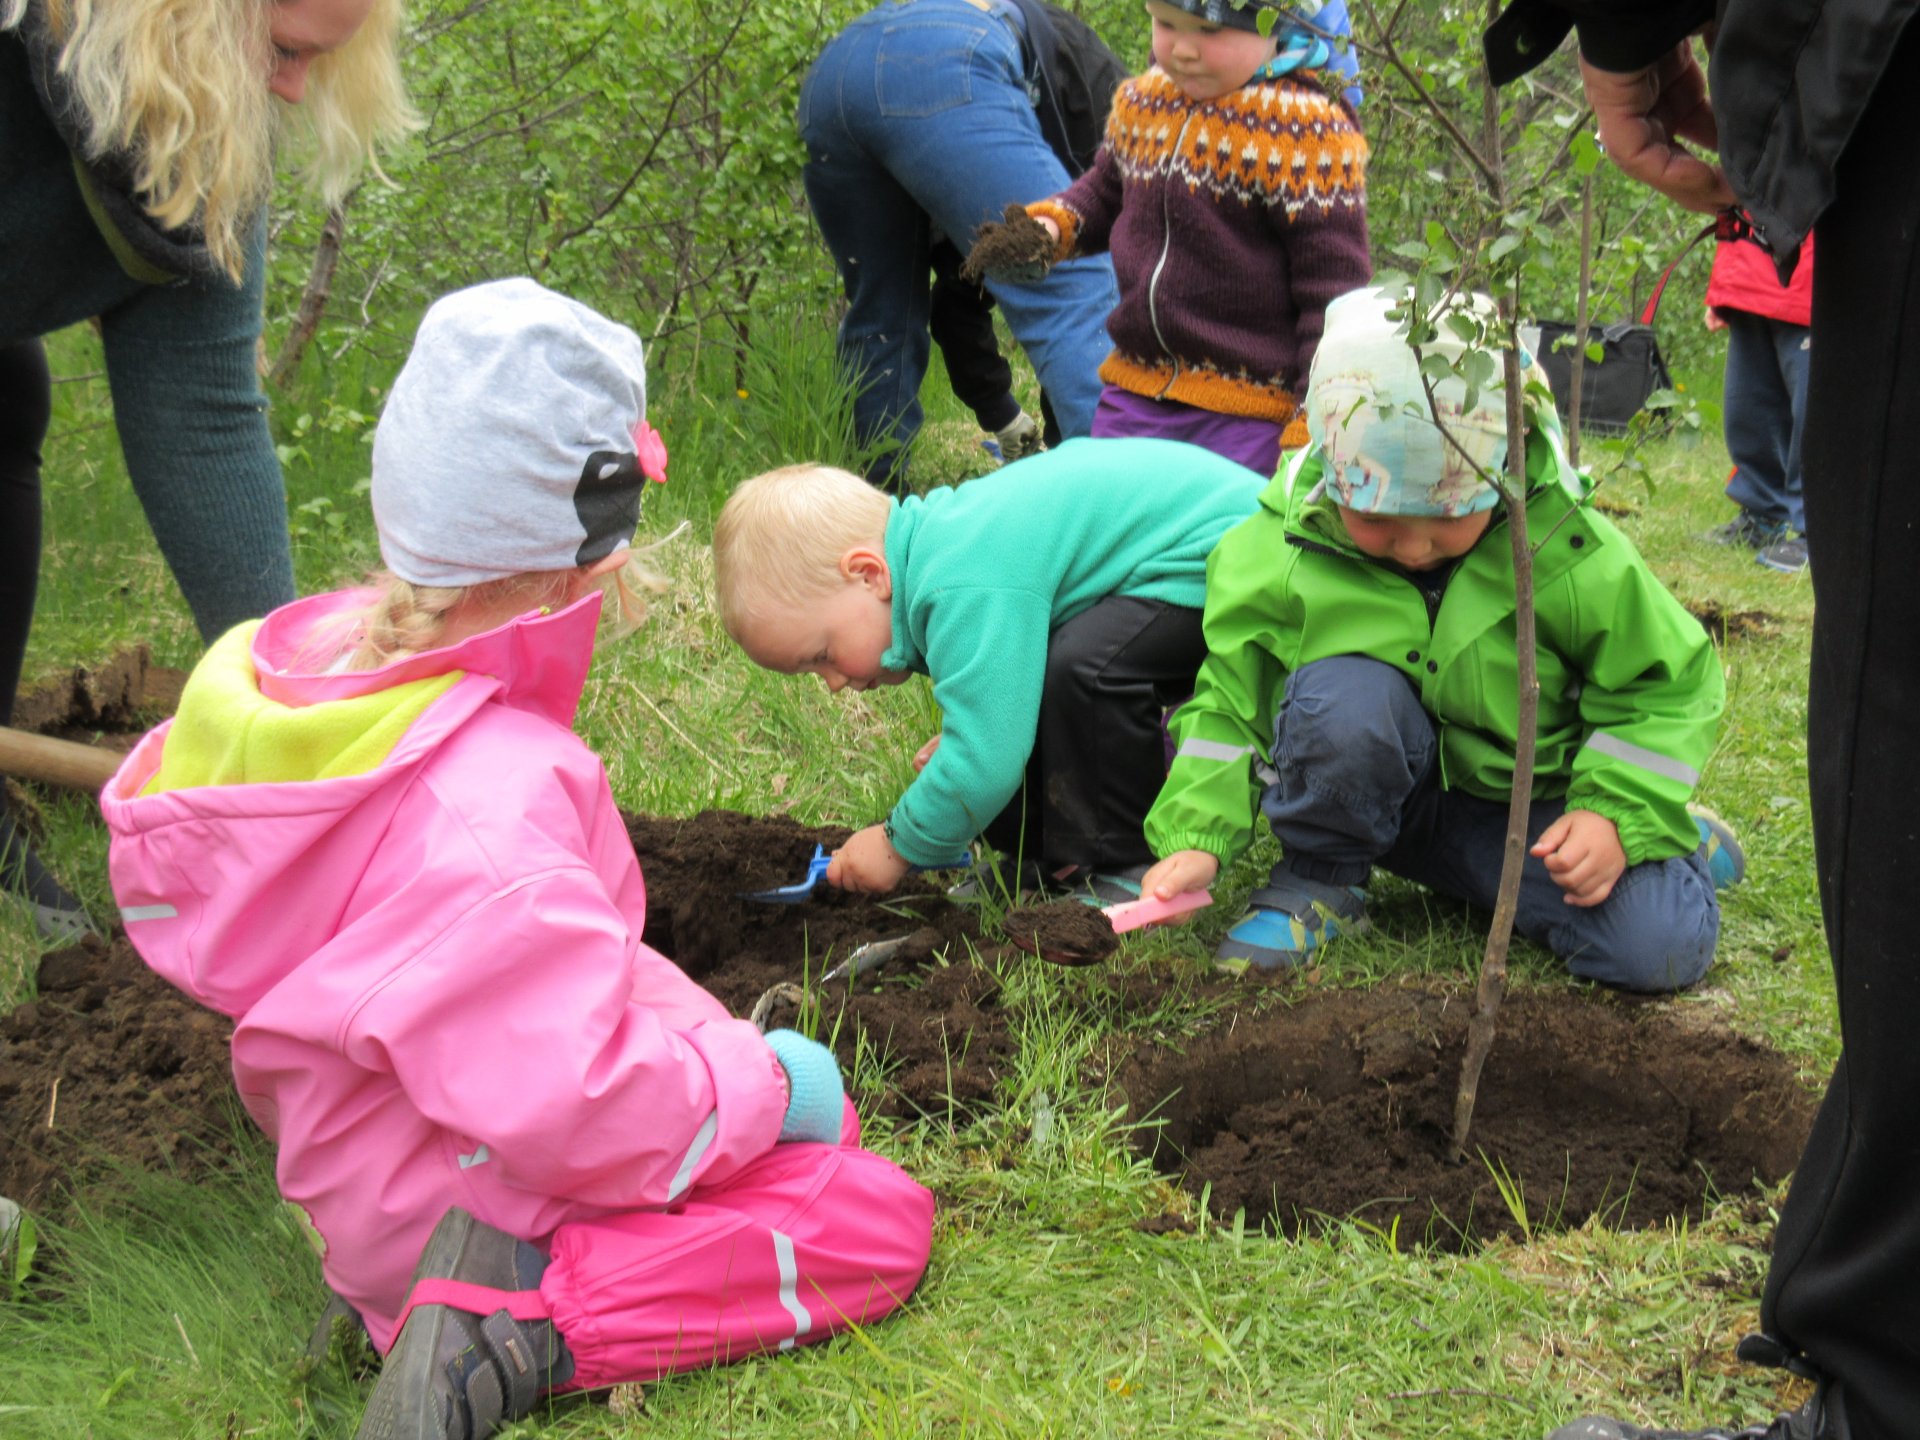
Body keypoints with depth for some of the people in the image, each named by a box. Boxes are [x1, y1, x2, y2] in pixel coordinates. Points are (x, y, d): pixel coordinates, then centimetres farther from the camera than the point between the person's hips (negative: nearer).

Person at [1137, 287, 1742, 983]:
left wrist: (1617, 815, -18)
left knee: (1662, 947, -22)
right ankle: (1320, 882, -6)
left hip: (1517, 803, 0)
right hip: (1370, 792, 0)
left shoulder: (1570, 553, -17)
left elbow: (1666, 681, -5)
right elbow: (1230, 696, -4)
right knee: (1341, 690, -35)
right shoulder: (1278, 551, -15)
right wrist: (1196, 836, -17)